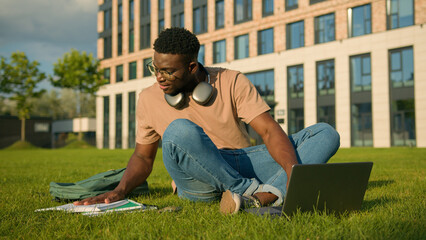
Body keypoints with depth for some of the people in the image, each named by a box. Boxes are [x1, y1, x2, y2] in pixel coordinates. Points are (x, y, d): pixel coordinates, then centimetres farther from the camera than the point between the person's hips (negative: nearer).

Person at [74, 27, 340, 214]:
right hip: (198, 180, -1)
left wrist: (294, 172, -28)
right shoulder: (149, 99, 4)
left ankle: (264, 196, -39)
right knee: (179, 131, -34)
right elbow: (143, 156, 13)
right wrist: (120, 191, -7)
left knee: (326, 134, -16)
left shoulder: (233, 82, -2)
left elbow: (270, 131, -9)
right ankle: (251, 191, -24)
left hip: (245, 166, 2)